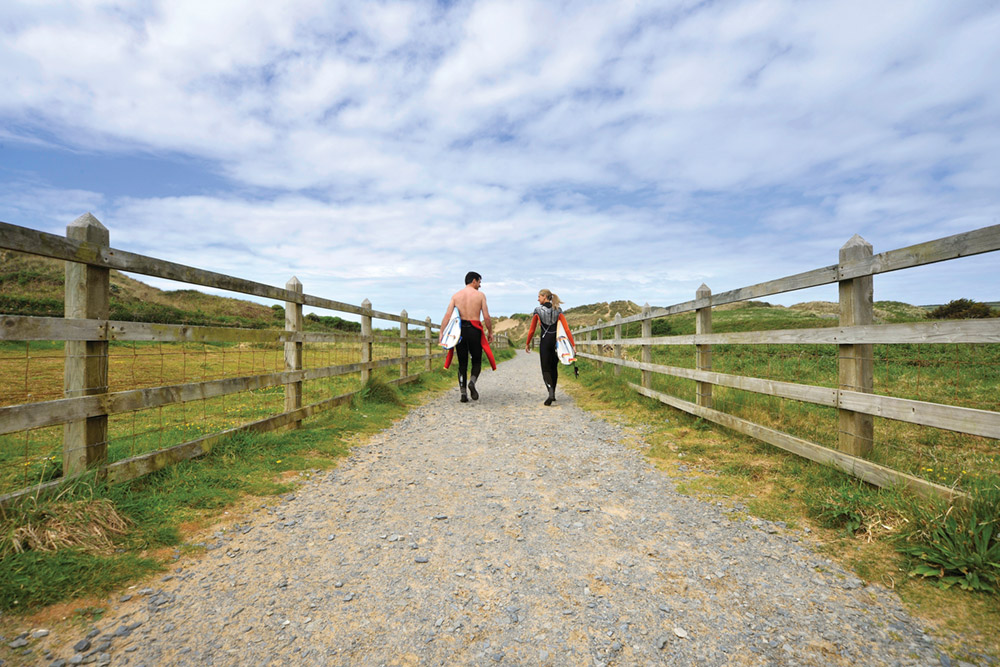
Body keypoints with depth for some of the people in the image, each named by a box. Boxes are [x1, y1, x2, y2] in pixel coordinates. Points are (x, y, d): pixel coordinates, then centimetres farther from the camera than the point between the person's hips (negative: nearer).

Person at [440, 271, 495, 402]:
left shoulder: (455, 295, 7)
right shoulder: (480, 295, 1)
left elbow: (447, 315, -3)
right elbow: (486, 317, -4)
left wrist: (441, 333, -4)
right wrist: (490, 332, 8)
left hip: (459, 330, 2)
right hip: (474, 330, -2)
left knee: (462, 362, 10)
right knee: (476, 360, 12)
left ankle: (463, 392, 4)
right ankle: (472, 381, -15)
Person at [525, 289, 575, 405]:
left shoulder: (537, 311, -4)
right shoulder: (558, 310, 3)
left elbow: (532, 330, 0)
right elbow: (566, 328, -4)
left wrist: (527, 343, 12)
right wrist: (573, 343, -3)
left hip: (544, 341, -3)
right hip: (556, 341, 3)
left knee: (546, 369, 1)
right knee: (554, 368, 18)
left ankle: (551, 392, -22)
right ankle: (553, 393, 25)